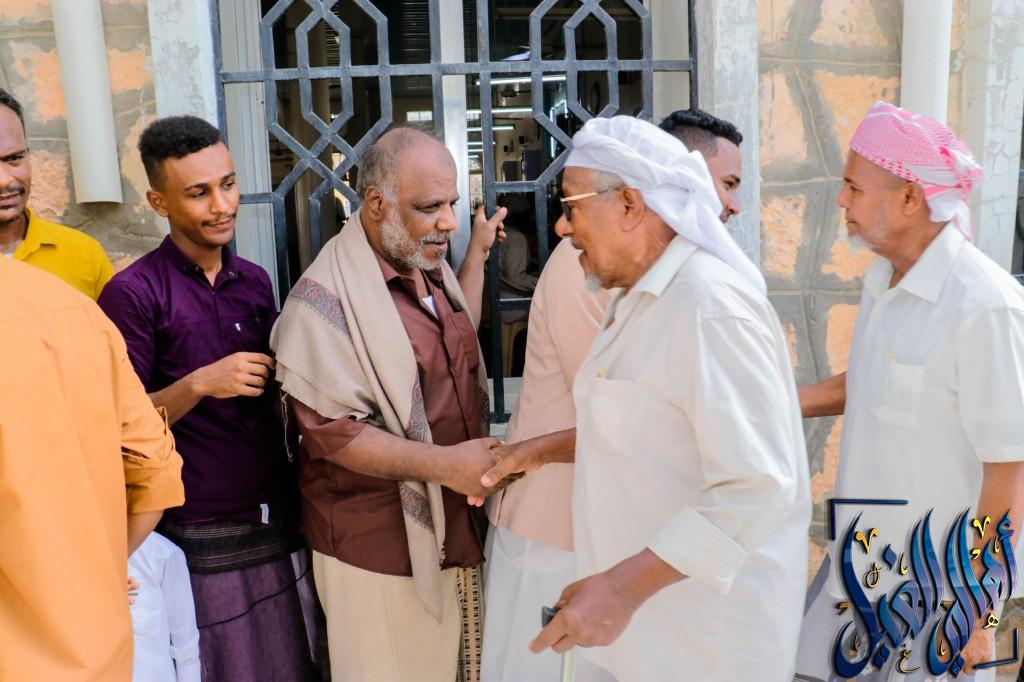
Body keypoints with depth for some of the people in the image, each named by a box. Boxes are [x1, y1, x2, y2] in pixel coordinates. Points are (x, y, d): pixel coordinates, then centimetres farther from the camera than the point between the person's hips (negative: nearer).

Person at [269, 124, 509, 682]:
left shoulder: (431, 268, 8)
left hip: (456, 529, 8)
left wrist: (478, 253, 24)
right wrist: (445, 464, -28)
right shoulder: (326, 298, -19)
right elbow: (331, 432, -23)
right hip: (380, 548, -8)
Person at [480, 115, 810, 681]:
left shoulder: (711, 307, -24)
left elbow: (755, 487, -29)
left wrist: (624, 587, -29)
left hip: (708, 622, -9)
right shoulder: (642, 298, 9)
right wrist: (545, 449, 6)